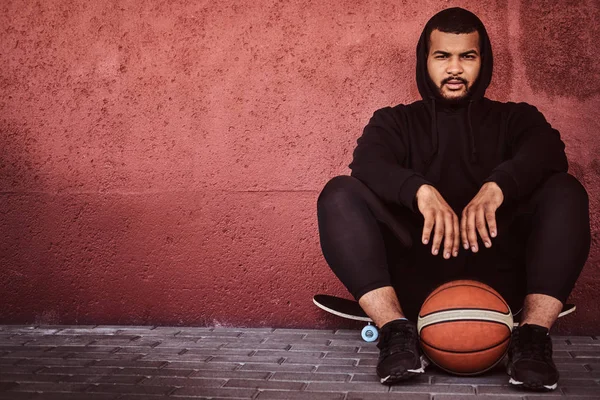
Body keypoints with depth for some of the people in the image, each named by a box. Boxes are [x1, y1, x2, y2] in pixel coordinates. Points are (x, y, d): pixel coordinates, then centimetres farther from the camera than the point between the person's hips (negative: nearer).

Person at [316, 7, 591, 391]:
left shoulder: (515, 119, 17)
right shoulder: (395, 121, 16)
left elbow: (549, 153, -8)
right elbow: (367, 164, -7)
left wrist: (496, 187, -29)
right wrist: (421, 190, -28)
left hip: (496, 276, 0)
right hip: (414, 277, 0)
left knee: (565, 192, -19)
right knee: (340, 194, -18)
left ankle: (533, 336, -28)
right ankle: (397, 331, -31)